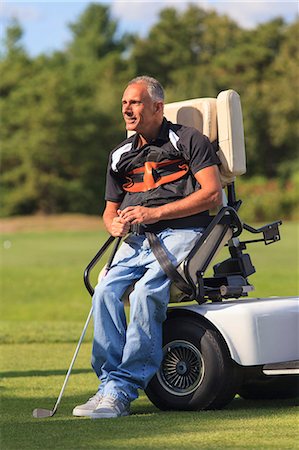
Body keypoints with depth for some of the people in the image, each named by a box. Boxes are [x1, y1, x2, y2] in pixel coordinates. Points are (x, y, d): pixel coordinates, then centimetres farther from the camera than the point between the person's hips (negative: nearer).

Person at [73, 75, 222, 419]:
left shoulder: (189, 140, 4)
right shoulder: (121, 155, 22)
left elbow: (212, 194, -7)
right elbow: (110, 209, 29)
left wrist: (155, 213, -13)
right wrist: (114, 223, 1)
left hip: (181, 233, -6)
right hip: (137, 239, 6)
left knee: (145, 293, -31)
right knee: (105, 292, -23)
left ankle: (122, 390, -31)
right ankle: (109, 384, -22)